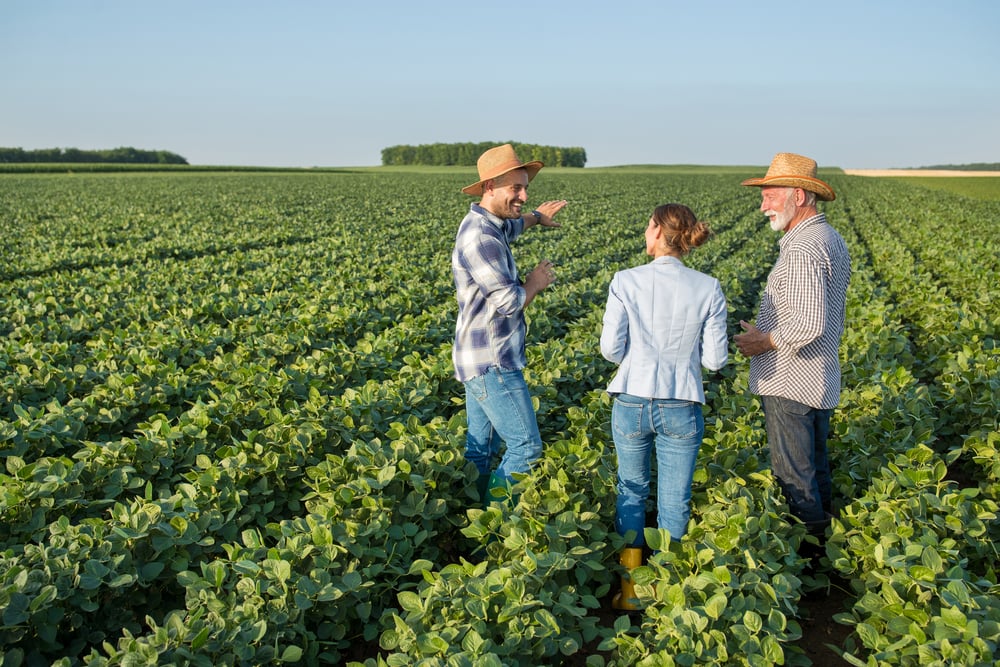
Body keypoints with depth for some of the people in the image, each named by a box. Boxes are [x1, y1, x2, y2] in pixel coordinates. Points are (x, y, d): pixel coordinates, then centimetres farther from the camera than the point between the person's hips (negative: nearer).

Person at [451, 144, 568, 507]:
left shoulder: (489, 224, 11)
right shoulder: (480, 237, -21)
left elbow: (510, 227, 39)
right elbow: (508, 301, -23)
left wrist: (535, 217, 52)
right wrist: (535, 283, -5)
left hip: (481, 359, 10)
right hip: (491, 362, -10)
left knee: (480, 449, 15)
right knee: (526, 447, -6)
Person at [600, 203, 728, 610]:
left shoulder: (626, 282, -10)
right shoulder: (708, 289, -7)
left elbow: (611, 349, -9)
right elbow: (715, 359, -5)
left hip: (631, 402, 0)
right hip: (682, 408, 0)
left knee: (631, 493, 19)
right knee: (674, 503, 16)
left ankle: (630, 589, 26)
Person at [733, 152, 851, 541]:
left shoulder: (802, 249, -23)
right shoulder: (832, 240, 11)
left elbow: (808, 324, -31)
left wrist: (764, 342, -16)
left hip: (791, 382, -10)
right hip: (822, 382, 10)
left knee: (794, 475, 3)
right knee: (816, 467, 23)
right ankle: (822, 532, 38)